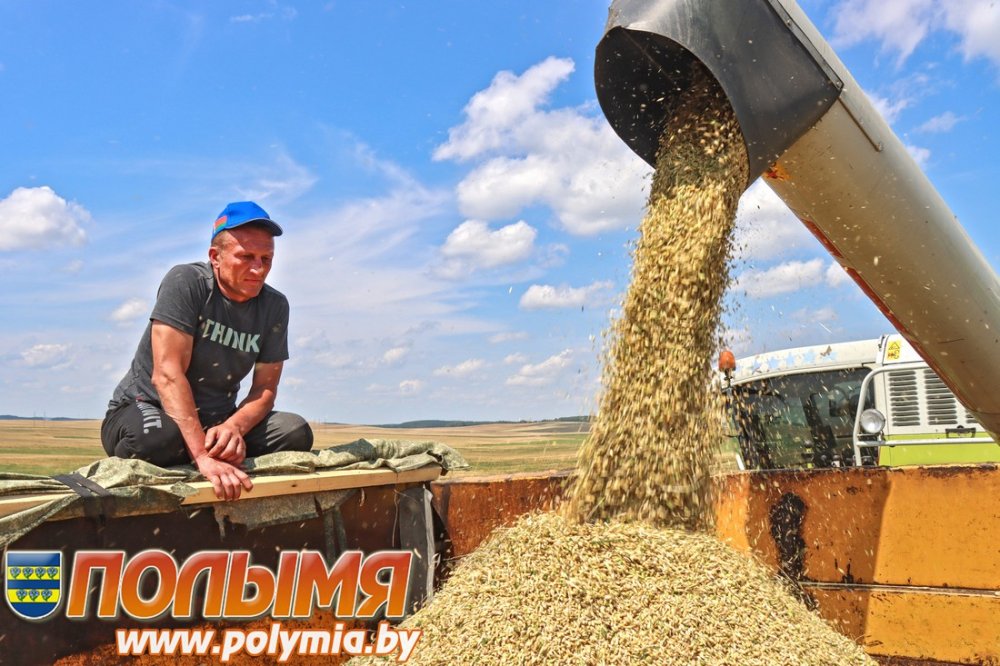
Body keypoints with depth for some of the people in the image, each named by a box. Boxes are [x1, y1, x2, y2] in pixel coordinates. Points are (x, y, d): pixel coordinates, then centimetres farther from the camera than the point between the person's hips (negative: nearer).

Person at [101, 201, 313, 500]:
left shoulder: (275, 307, -3)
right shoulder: (185, 282, -18)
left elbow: (265, 389, -4)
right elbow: (167, 375, -27)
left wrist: (233, 427, -28)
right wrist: (203, 456, -38)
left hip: (215, 420, 5)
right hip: (143, 407, -4)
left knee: (296, 432, -18)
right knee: (159, 436, -39)